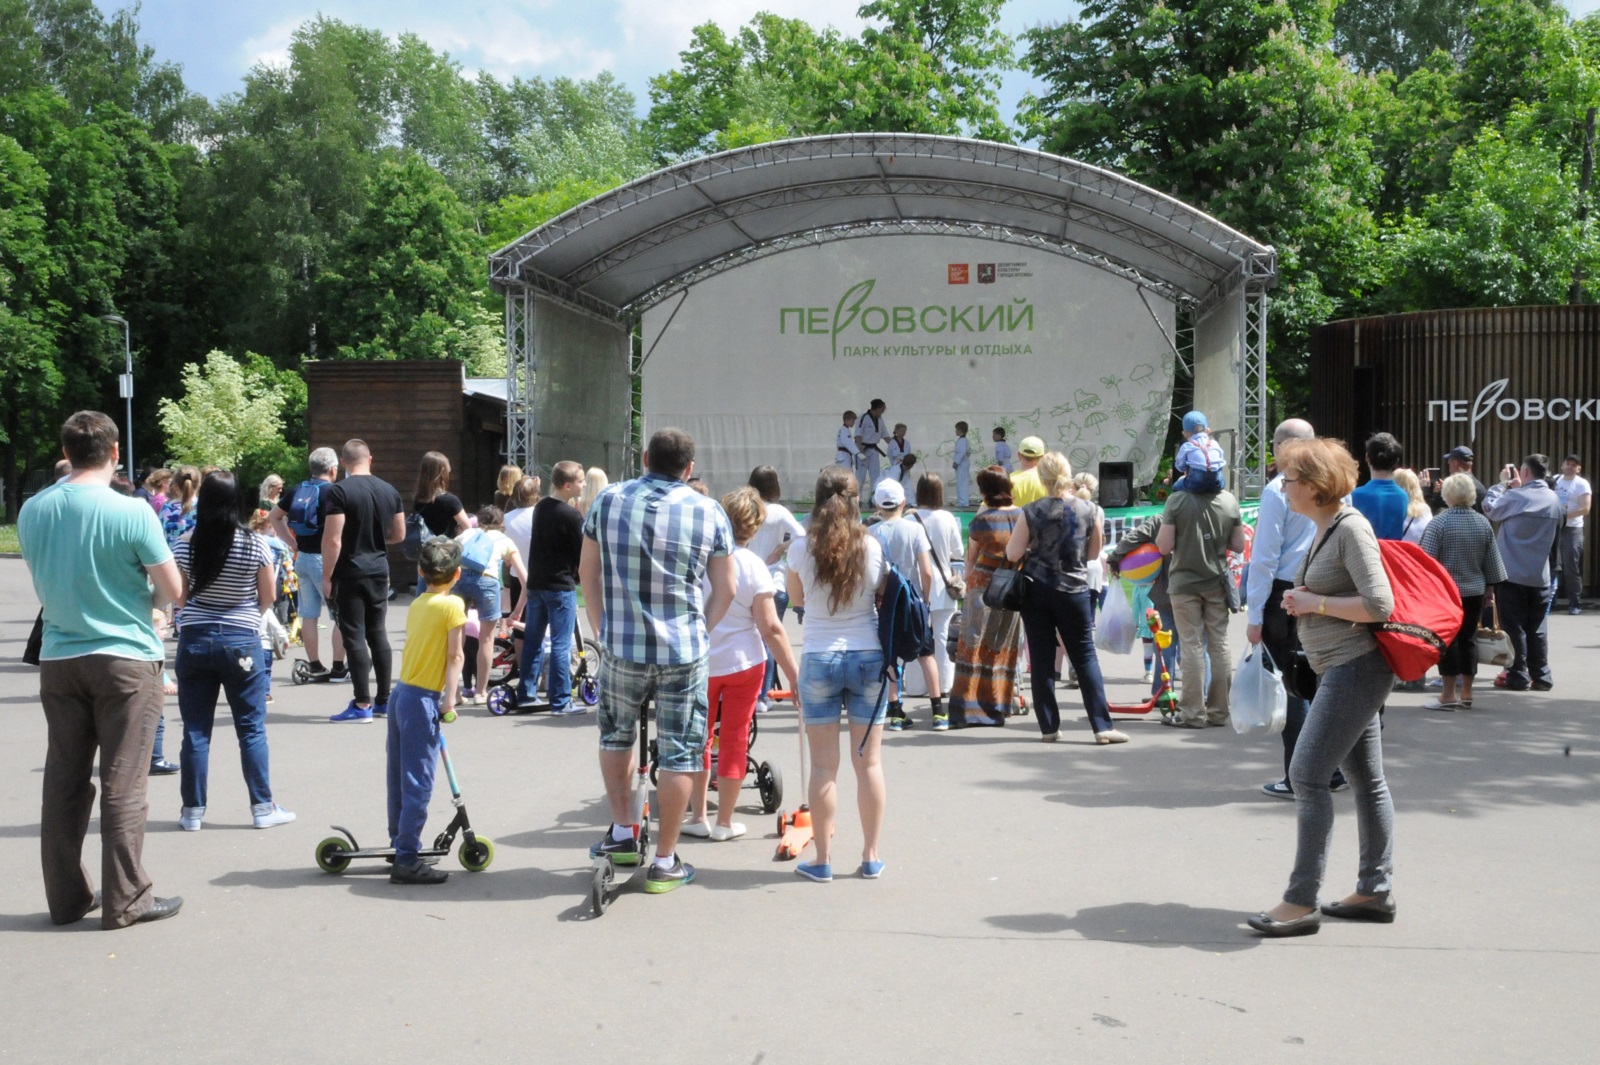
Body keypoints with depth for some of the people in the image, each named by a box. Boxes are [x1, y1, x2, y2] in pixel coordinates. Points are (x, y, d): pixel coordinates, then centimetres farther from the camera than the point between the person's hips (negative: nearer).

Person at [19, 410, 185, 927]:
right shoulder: (132, 513, -15)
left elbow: (41, 583, 14)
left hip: (58, 660, 5)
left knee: (64, 782, 11)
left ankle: (68, 896, 19)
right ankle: (124, 901, 6)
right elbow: (172, 589, -10)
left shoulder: (33, 511, 1)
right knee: (122, 785, 1)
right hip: (125, 658, -5)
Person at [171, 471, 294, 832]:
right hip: (242, 643, -2)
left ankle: (193, 810, 13)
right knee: (251, 729, 6)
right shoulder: (255, 546, -9)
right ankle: (262, 807, 9)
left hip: (195, 641, 2)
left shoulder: (185, 546, -4)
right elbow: (269, 597, -1)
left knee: (195, 730, 8)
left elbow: (179, 598, 3)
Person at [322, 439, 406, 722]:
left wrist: (326, 577, -9)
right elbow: (399, 534, 13)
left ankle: (362, 705, -2)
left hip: (349, 573, -6)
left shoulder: (338, 492, -12)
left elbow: (333, 540, -17)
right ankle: (384, 701, 18)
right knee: (378, 633, 13)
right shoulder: (389, 491, 6)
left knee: (354, 636, -3)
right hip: (379, 571, 6)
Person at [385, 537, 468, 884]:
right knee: (418, 784, -6)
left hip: (400, 695, 8)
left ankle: (399, 844, 28)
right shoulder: (452, 605, -10)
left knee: (399, 778, 16)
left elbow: (409, 649, 15)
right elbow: (454, 656, -13)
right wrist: (449, 699, -12)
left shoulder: (417, 604, 11)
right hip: (422, 700, -8)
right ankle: (407, 860, -5)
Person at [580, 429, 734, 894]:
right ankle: (665, 862, 13)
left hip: (621, 647, 1)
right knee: (679, 752, 8)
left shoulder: (608, 501, 2)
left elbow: (587, 572, 10)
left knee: (616, 735, 25)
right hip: (685, 653, -1)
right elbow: (725, 590, 4)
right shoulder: (708, 512, -1)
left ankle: (621, 834, 26)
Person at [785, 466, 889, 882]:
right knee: (869, 762, 9)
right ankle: (871, 857, 16)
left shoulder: (802, 549, -8)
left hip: (819, 659, -1)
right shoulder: (873, 547, -5)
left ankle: (822, 860, 11)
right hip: (868, 657, 1)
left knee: (824, 765, 5)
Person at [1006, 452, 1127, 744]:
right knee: (1085, 657, 6)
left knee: (1042, 659, 6)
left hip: (1036, 590, 0)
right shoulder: (1088, 510, -4)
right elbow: (1093, 553, 7)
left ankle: (1049, 726, 9)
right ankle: (1102, 726, 2)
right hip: (1073, 591, 0)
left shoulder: (1031, 512, -8)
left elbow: (1013, 553, -7)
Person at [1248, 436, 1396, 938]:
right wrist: (1300, 600, 8)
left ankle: (1301, 901, -7)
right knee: (1366, 779, 14)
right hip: (1340, 668, 10)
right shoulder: (1324, 530, 13)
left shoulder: (1351, 528, -16)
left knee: (1307, 775, -11)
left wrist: (1315, 603, -16)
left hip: (1355, 667, -10)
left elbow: (1379, 604, -23)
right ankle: (1375, 891, 22)